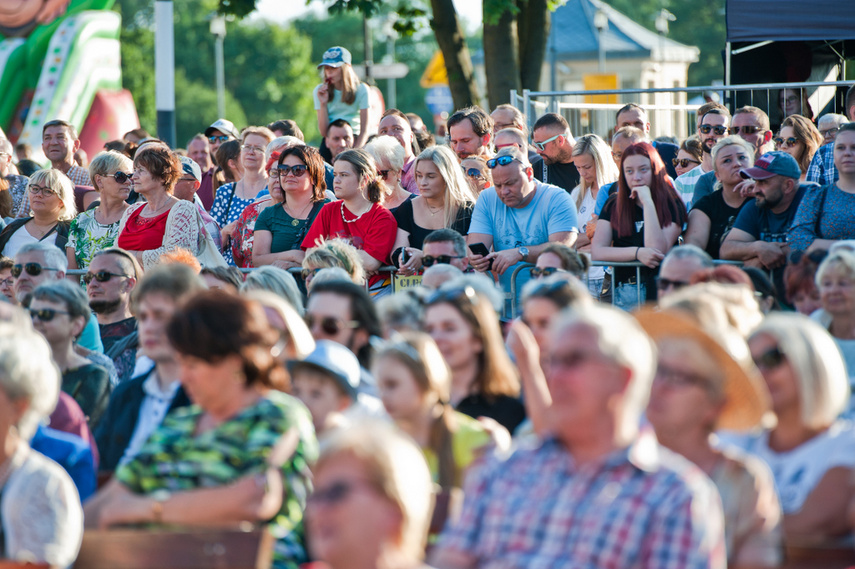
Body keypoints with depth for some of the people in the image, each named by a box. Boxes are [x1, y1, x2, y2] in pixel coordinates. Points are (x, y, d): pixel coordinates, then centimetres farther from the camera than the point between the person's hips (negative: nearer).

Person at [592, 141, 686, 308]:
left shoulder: (671, 206, 5)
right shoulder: (613, 205, 13)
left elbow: (658, 250, -11)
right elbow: (596, 252, 2)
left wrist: (648, 203, -9)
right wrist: (637, 253, -12)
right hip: (623, 288, 2)